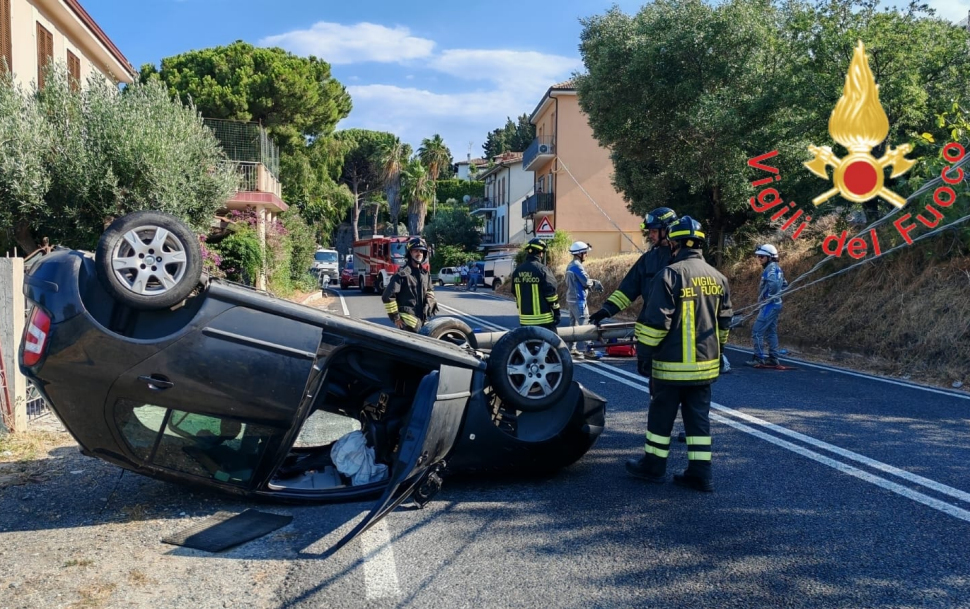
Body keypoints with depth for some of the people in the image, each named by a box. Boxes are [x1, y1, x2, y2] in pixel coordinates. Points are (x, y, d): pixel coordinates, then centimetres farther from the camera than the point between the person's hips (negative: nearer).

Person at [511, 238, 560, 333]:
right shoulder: (542, 270, -13)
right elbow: (551, 292, -12)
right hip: (543, 320, -6)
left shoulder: (517, 271, 7)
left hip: (524, 319, 6)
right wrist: (557, 312, -4)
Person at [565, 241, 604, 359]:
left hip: (571, 299, 10)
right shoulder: (577, 266, -16)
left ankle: (572, 348, 18)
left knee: (573, 324, 14)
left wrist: (593, 284, 10)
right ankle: (586, 350, -10)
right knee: (584, 325, -8)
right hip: (579, 300, -10)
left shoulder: (570, 266, 13)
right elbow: (586, 282, -18)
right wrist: (596, 283, 2)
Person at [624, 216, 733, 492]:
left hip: (673, 363, -6)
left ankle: (653, 466, 19)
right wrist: (717, 350, 25)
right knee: (698, 416, 11)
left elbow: (656, 321, -17)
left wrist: (644, 353, -8)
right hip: (705, 364, 6)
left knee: (661, 414, 8)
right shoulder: (717, 277, 7)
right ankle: (700, 472, 12)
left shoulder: (671, 274, -15)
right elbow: (724, 322, 14)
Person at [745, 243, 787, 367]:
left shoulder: (771, 268, -16)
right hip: (776, 304, 10)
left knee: (757, 331, -8)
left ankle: (759, 358, -7)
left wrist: (769, 296, -22)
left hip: (769, 305, -10)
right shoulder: (777, 268, 14)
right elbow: (784, 284, 25)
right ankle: (773, 358, 17)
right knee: (771, 332, 14)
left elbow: (774, 283, -34)